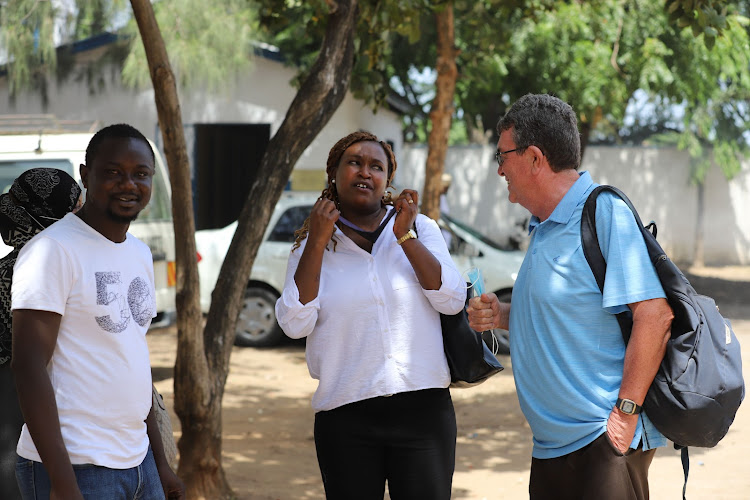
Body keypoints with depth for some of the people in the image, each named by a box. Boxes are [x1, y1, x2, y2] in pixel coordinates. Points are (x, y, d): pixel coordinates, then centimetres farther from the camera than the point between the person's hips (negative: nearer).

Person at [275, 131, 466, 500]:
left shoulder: (420, 228, 8)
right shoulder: (312, 246, 7)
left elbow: (452, 301, -4)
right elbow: (295, 324, -6)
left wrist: (406, 237, -9)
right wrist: (316, 243, -9)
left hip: (423, 410, 0)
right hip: (345, 417, 0)